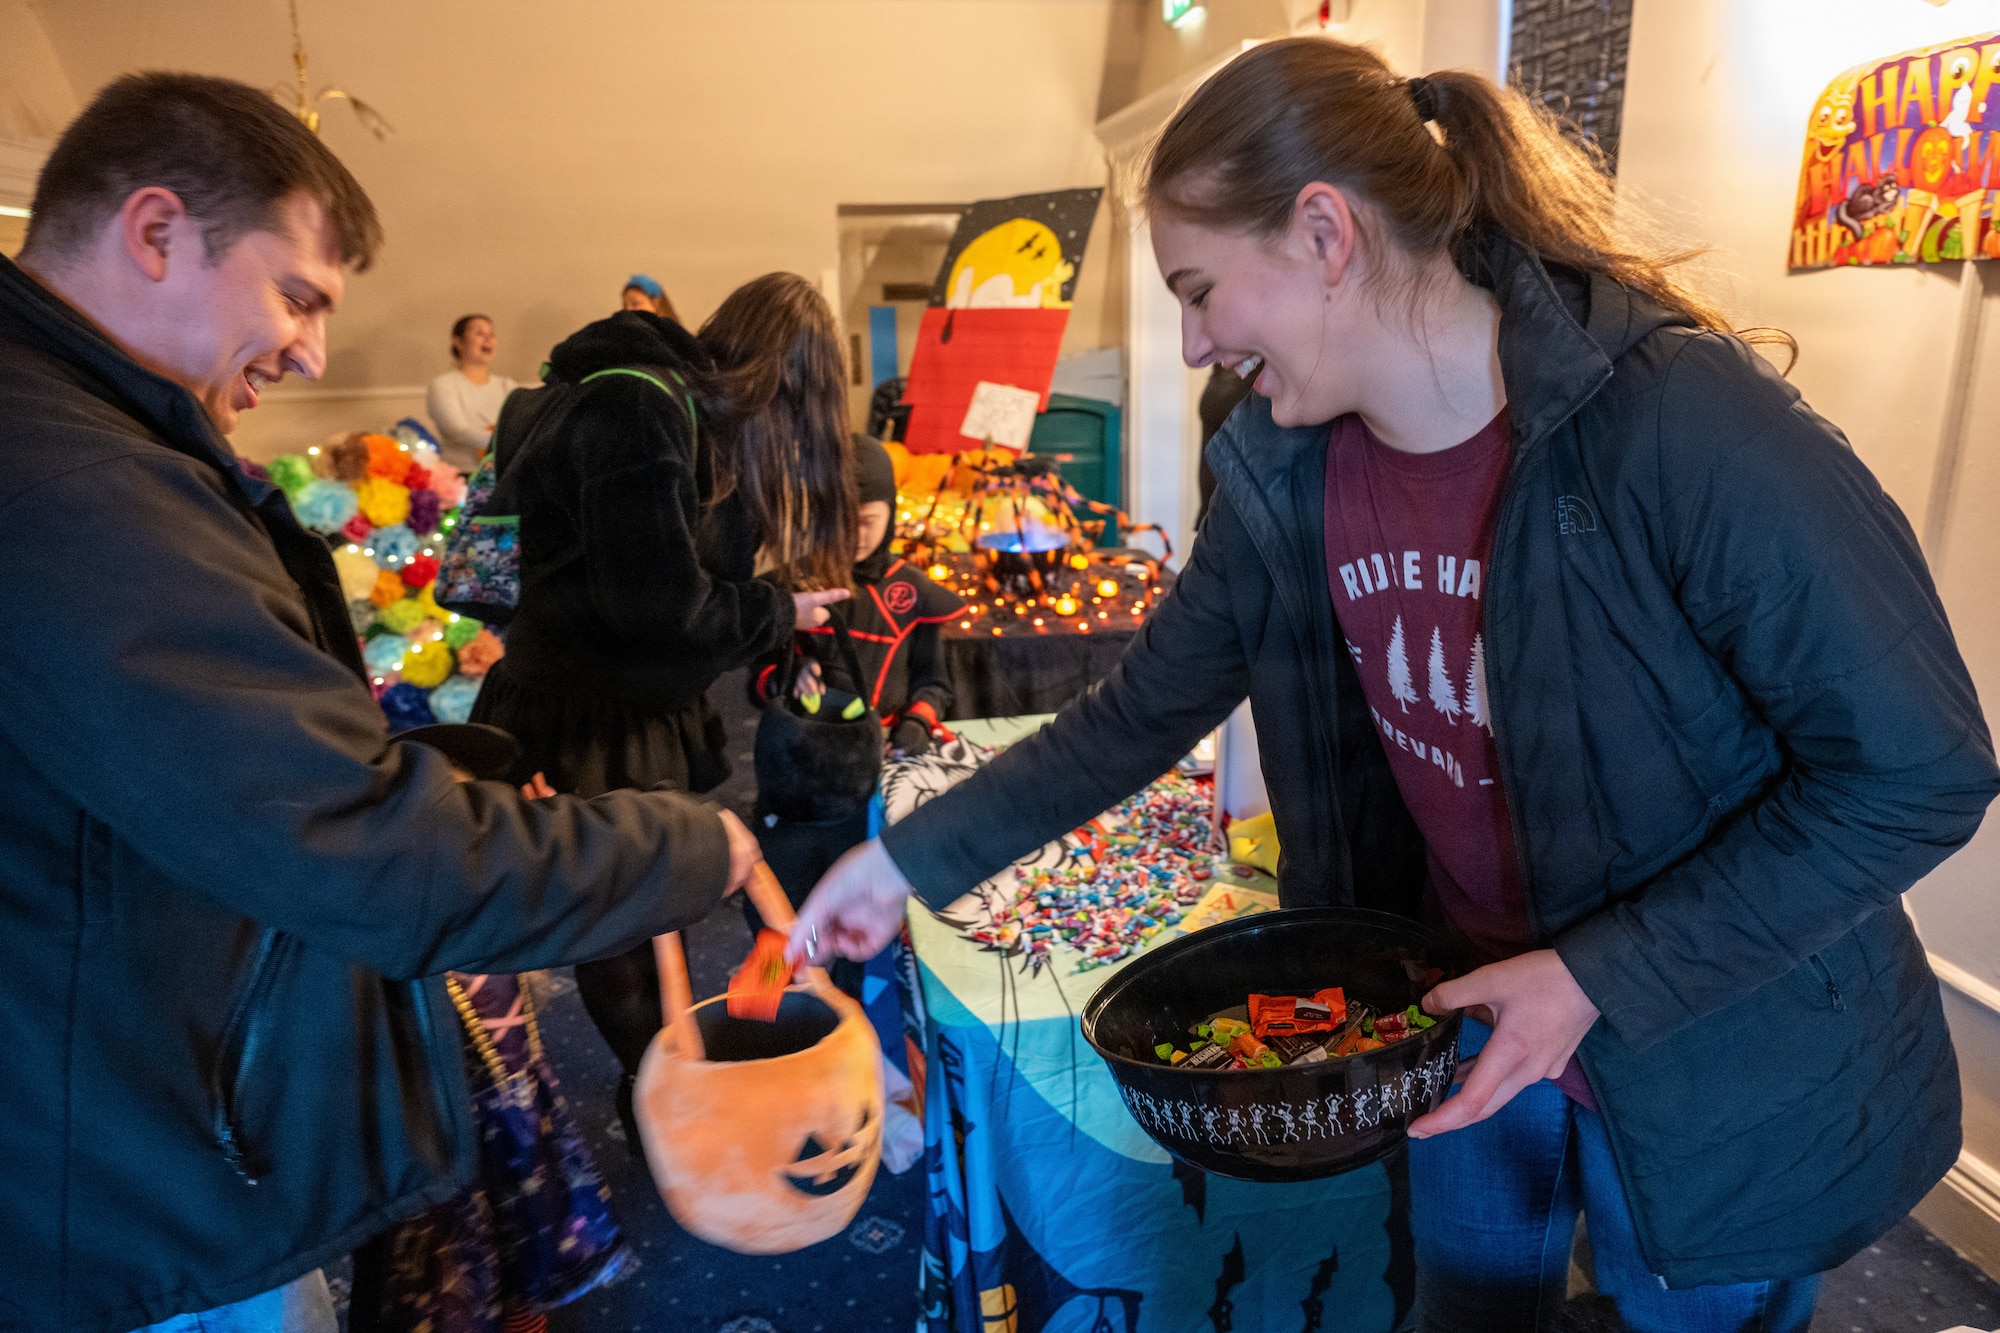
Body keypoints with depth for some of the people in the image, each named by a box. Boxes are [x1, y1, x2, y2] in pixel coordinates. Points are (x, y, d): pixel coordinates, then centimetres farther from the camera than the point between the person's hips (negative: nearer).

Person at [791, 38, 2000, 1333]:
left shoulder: (1680, 422, -28)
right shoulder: (1287, 478, -12)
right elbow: (1142, 713, -3)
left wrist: (1599, 978, -25)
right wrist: (911, 859, -3)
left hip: (1724, 1072, -4)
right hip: (1470, 1018, 5)